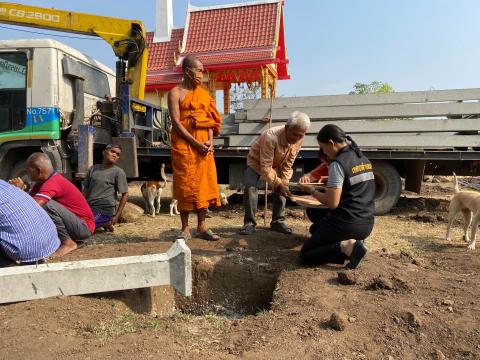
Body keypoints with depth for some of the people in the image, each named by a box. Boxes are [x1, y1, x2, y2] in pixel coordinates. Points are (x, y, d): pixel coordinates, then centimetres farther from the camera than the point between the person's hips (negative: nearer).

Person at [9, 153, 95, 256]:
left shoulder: (53, 183, -23)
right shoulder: (44, 181, 7)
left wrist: (19, 189, -15)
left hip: (84, 227, -9)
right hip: (74, 223, 10)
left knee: (47, 205, -26)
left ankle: (68, 243, -12)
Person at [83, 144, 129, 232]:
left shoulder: (118, 172, -7)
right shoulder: (93, 169, 9)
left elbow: (125, 195, -6)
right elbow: (86, 190, 16)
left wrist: (117, 216, -8)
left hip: (104, 210, -6)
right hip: (89, 207, 7)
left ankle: (106, 223, 6)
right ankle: (103, 223, 12)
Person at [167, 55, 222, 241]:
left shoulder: (204, 93, 16)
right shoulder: (176, 93, -1)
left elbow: (210, 119, 12)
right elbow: (176, 122, -10)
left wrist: (210, 141, -4)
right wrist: (195, 143, -16)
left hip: (204, 144, 5)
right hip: (184, 144, -5)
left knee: (204, 183, 4)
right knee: (185, 184, -2)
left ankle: (202, 226, 12)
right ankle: (185, 228, 8)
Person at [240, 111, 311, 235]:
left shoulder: (299, 140, -22)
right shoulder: (271, 137, -40)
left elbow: (287, 165, -12)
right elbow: (265, 167, -35)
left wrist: (283, 182, -20)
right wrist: (278, 183, -34)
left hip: (276, 164, 5)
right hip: (256, 161, -5)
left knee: (281, 189, -8)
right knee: (250, 188, -22)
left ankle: (278, 221, 6)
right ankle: (249, 222, -11)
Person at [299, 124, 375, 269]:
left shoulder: (338, 163, -18)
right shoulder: (363, 158, 8)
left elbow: (332, 203, -20)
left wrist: (312, 191, -5)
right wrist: (330, 181, 18)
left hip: (347, 224, -8)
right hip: (367, 224, 9)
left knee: (306, 254, 4)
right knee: (315, 229, 29)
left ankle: (346, 246, -13)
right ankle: (352, 242, 8)